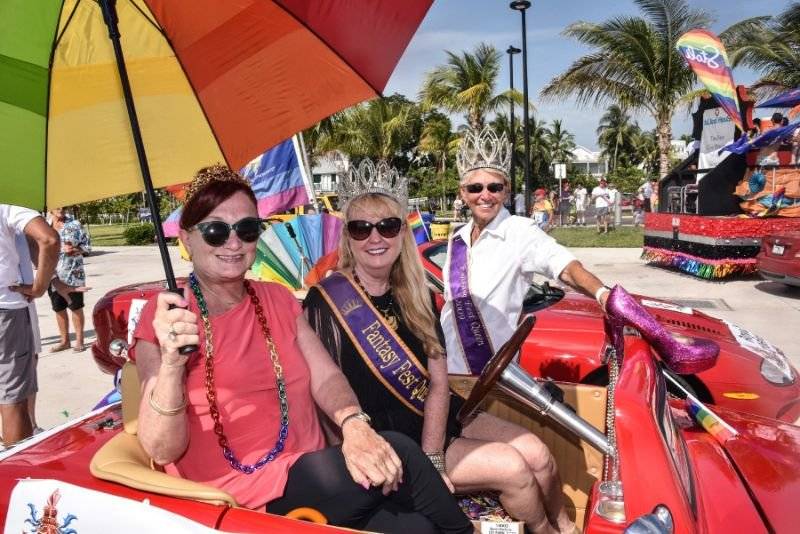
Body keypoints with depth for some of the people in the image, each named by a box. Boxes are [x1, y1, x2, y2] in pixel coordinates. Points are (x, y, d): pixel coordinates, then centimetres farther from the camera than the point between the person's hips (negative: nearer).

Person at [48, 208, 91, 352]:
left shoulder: (74, 225, 0)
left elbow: (87, 246, 1)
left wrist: (74, 250, -17)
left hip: (73, 274, -3)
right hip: (53, 276, 3)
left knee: (76, 307, 3)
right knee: (58, 308, 10)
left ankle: (79, 340, 12)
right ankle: (64, 340, 22)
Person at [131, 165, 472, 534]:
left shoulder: (278, 299, 9)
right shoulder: (164, 316, -8)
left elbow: (325, 377, -1)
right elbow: (163, 452, -13)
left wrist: (354, 426, -22)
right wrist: (171, 364, -31)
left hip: (312, 478, 5)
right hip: (240, 503, -4)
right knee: (399, 454, -20)